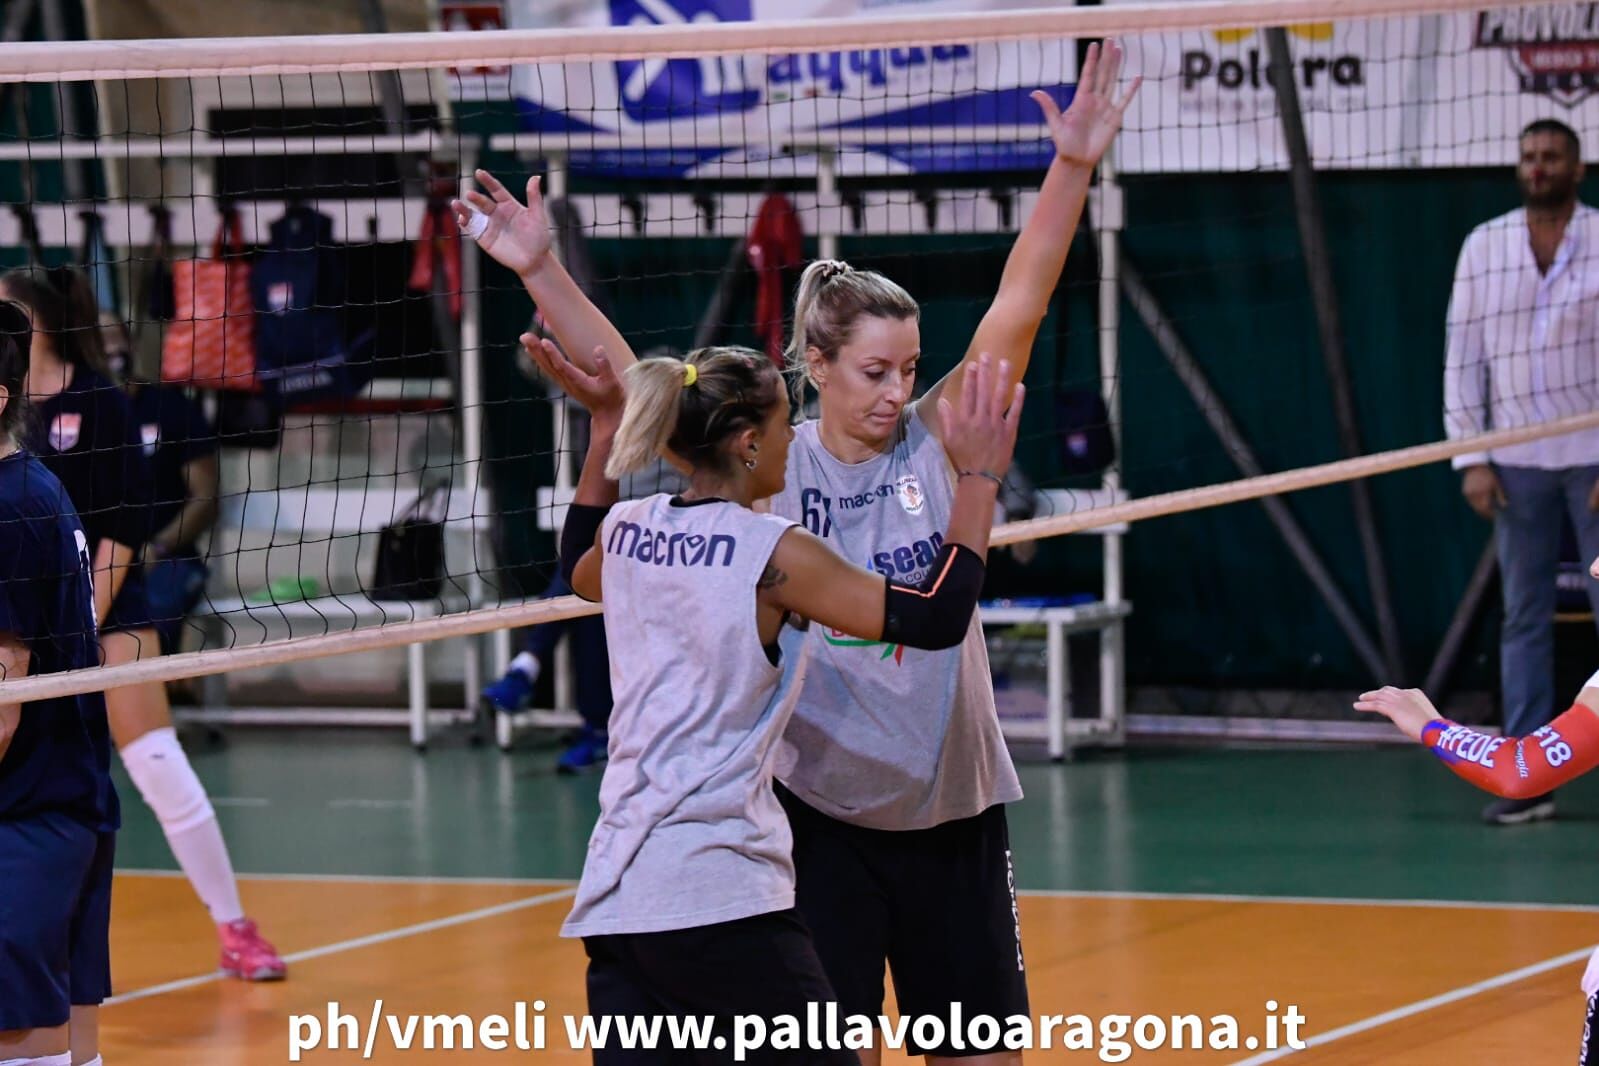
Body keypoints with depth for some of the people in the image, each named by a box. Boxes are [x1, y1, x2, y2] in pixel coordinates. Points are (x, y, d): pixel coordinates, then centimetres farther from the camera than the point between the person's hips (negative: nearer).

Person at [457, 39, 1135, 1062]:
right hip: (822, 813, -1)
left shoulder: (936, 442, -2)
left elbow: (1020, 306, -10)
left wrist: (1072, 169, -19)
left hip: (954, 809, 2)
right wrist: (542, 272, -14)